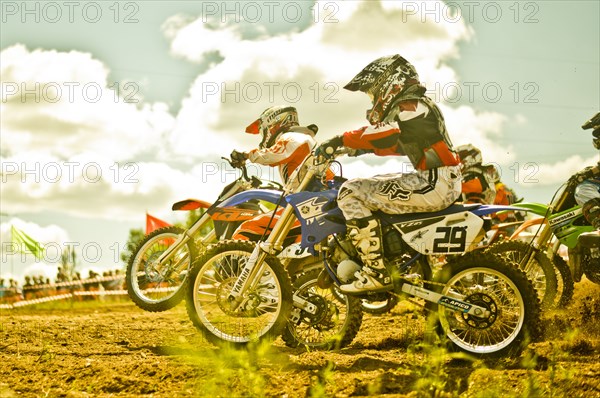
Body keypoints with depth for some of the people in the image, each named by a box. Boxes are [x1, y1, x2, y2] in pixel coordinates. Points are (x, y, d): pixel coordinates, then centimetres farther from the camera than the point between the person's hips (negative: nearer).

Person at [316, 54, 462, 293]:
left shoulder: (410, 106, -9)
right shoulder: (420, 105, 22)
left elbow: (384, 133, -26)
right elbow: (400, 145, 32)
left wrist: (342, 140, -21)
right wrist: (365, 147, 23)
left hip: (434, 183, -11)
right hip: (446, 183, 11)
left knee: (351, 192, -13)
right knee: (372, 184, 28)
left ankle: (375, 272, -20)